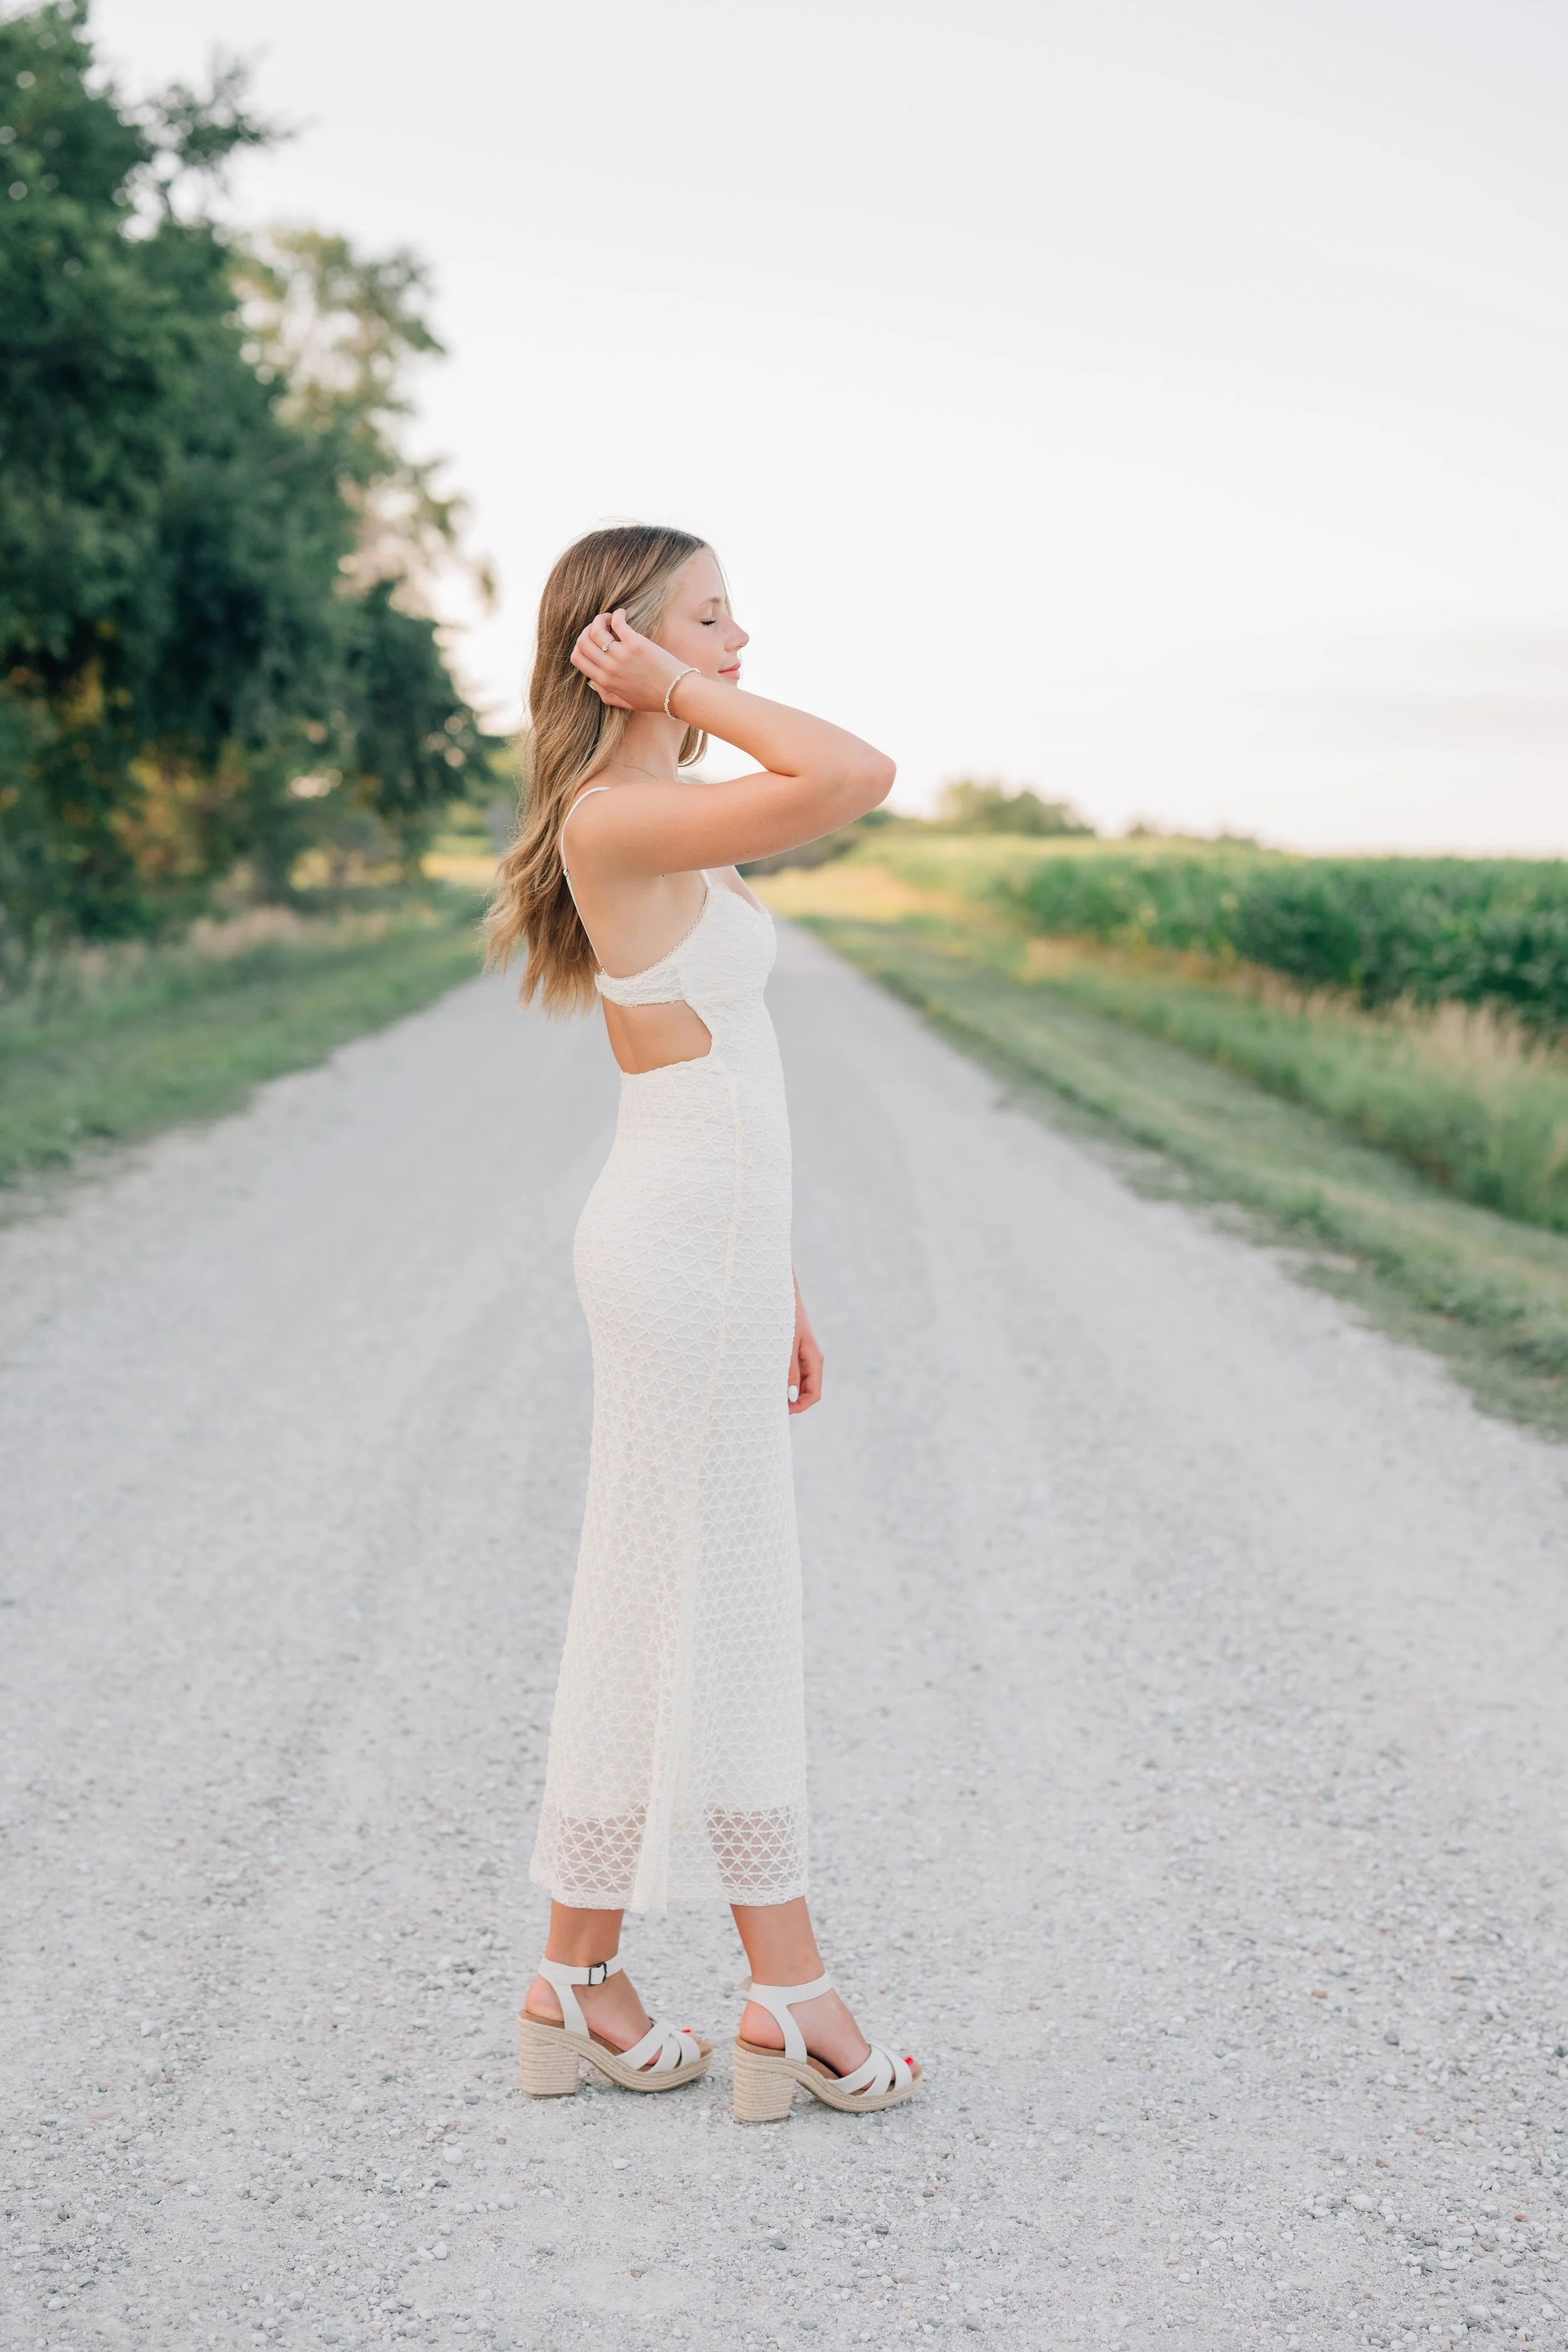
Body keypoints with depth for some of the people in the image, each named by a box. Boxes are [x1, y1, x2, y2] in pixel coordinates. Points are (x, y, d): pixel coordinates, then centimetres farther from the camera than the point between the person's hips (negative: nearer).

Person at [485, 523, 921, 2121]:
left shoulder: (669, 825, 16)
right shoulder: (614, 819, -15)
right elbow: (856, 776, -25)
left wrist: (773, 1284, 19)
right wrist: (687, 696, -13)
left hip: (707, 1238, 10)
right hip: (682, 1249, -10)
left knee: (653, 1605, 12)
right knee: (727, 1608, -1)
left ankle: (580, 1981, 22)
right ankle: (789, 1994, 11)